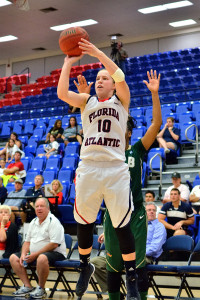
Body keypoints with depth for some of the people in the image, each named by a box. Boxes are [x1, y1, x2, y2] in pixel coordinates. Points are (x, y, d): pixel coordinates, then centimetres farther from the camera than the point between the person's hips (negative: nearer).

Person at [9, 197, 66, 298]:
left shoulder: (53, 222, -11)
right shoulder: (34, 222, 15)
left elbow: (54, 244, -19)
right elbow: (27, 241, 18)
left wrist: (35, 255, -20)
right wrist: (23, 254, -2)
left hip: (55, 253, -8)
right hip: (33, 254, 8)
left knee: (42, 258, -40)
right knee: (13, 258, -3)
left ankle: (41, 289, -21)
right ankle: (27, 286, -8)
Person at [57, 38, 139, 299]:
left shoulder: (121, 100, 10)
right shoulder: (87, 101, 15)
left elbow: (121, 78, -10)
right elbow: (62, 93, -2)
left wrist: (97, 53, -12)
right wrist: (68, 63, -2)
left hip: (116, 170, -2)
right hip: (88, 168, 3)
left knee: (122, 225, -2)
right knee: (84, 222, 10)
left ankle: (132, 279, 8)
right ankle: (85, 267, 31)